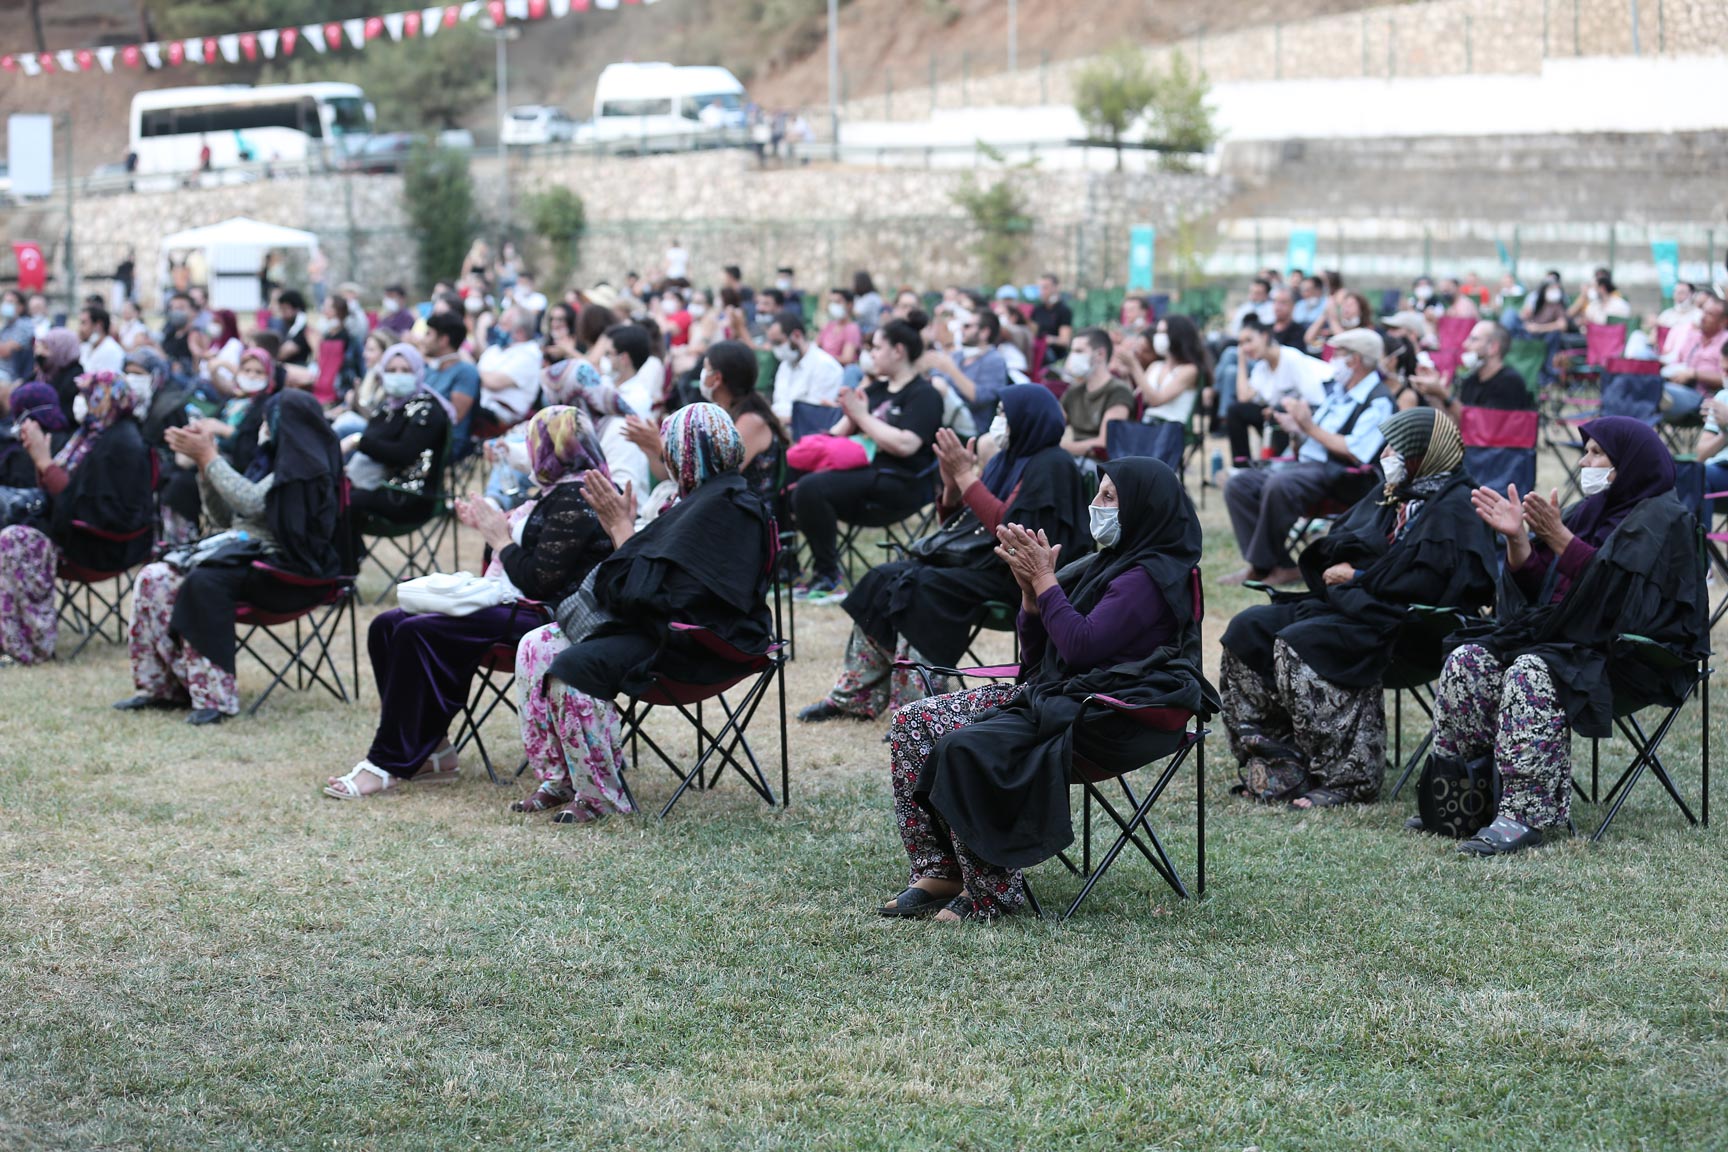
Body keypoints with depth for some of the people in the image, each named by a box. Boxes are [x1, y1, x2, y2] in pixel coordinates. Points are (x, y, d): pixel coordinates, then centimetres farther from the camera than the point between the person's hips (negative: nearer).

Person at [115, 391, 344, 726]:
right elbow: (223, 518, 21)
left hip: (285, 571, -9)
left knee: (204, 582, -34)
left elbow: (250, 501, -19)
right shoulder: (275, 463, 21)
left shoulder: (305, 466, -7)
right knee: (155, 579, -9)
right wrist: (203, 462, 11)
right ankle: (161, 686, -9)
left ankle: (214, 695, -34)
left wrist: (209, 457, -11)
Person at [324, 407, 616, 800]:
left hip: (543, 617, -11)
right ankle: (428, 748, -2)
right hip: (508, 603, 11)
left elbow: (539, 580, -22)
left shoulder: (575, 501, -15)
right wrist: (491, 527, 15)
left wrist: (501, 539, -9)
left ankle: (390, 764, -19)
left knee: (417, 634, -25)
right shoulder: (558, 493, 17)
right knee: (388, 627, 1)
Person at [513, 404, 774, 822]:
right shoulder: (707, 498, 15)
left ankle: (602, 796, -16)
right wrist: (622, 527, 8)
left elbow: (654, 589, -23)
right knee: (536, 647, 1)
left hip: (693, 643, -11)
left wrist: (622, 529, -13)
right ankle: (559, 780, 2)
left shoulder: (724, 508, -18)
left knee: (575, 666, -28)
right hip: (664, 626, 11)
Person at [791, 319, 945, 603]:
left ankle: (829, 579, -20)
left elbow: (905, 445, -20)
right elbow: (843, 430, 21)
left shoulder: (924, 395, -5)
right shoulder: (877, 388, 21)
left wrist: (862, 416, -13)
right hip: (860, 469, 9)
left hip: (899, 484, -9)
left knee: (811, 489, -28)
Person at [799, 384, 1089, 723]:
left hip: (1011, 576, -10)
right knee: (883, 579, -6)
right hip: (974, 561, 10)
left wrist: (966, 476, -16)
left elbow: (1008, 526, -21)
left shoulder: (1050, 466, -8)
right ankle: (855, 698, -6)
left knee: (919, 589, -28)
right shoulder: (1007, 461, 20)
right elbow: (955, 523, 20)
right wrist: (952, 482, 0)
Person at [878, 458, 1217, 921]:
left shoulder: (1149, 578, -11)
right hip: (1050, 693, 10)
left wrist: (1045, 580, -10)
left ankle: (991, 893, -18)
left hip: (1101, 721, -10)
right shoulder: (1109, 565, 18)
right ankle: (939, 873, -5)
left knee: (965, 747, -29)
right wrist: (1031, 589, 1)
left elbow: (1080, 646, -21)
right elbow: (1037, 655, 17)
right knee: (911, 724, -3)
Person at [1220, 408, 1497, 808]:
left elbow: (1425, 583, -20)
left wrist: (1358, 577, -11)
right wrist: (1337, 571, -4)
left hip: (1402, 624, -10)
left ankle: (1348, 779, -29)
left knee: (1299, 644, -31)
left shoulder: (1453, 509, -8)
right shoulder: (1388, 497, 20)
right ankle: (1273, 761, -8)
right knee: (1248, 629, -5)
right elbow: (1324, 555, 20)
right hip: (1352, 604, 10)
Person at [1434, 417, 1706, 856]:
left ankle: (1527, 815, -36)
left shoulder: (1662, 520, -6)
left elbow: (1614, 585, -22)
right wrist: (1518, 539, -3)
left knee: (1533, 672, -34)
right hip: (1566, 636, 8)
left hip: (1632, 656, -8)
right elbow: (1538, 587, 13)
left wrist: (1559, 538, -23)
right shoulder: (1593, 511, 18)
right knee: (1469, 661, -13)